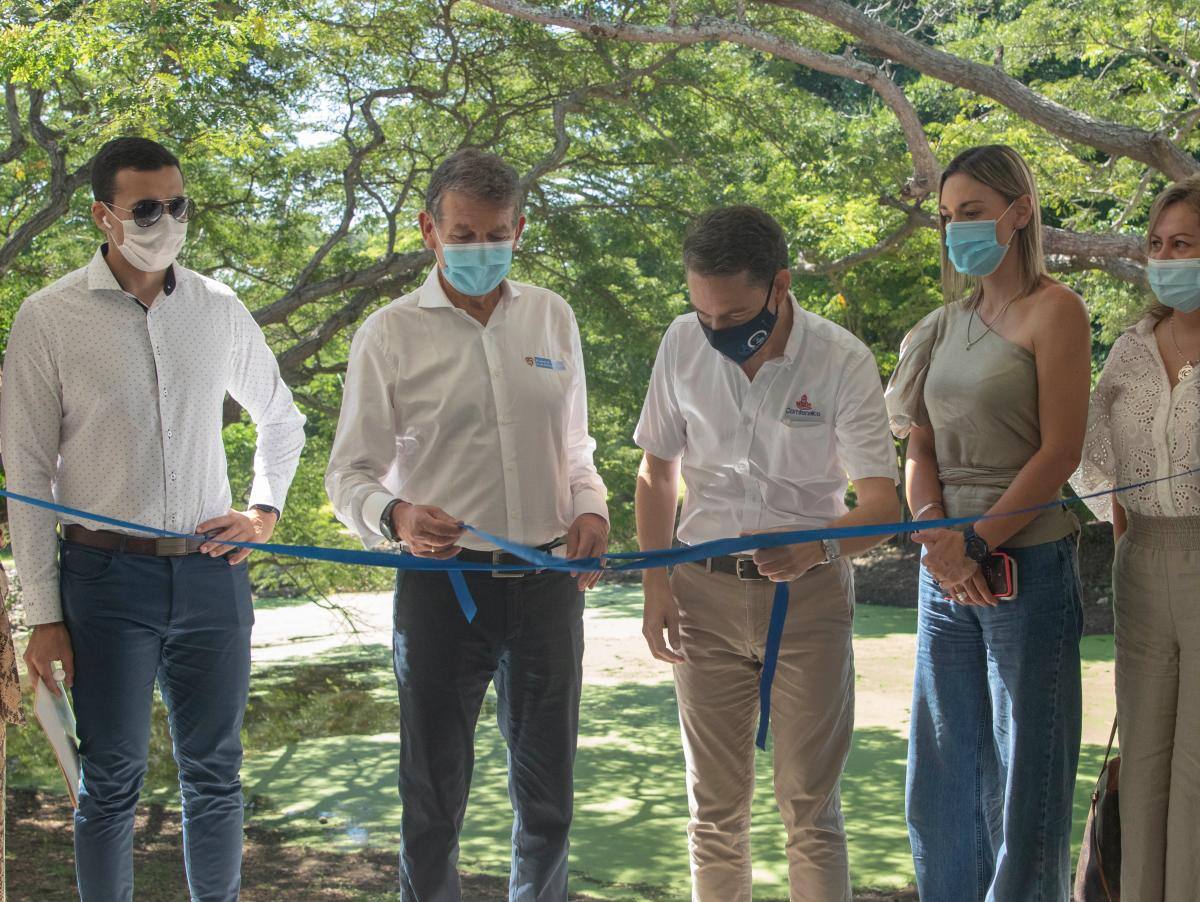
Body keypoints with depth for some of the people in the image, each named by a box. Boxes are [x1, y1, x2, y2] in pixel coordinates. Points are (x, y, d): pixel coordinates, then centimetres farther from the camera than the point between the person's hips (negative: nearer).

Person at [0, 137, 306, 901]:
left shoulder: (220, 310, 5)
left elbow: (283, 420, 22)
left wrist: (265, 512, 8)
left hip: (212, 574, 3)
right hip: (107, 578, -3)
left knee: (215, 774, 11)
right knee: (112, 782, 5)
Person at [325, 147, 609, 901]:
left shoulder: (552, 317, 8)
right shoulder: (391, 334, -3)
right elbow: (350, 473, -3)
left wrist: (591, 507, -3)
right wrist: (395, 517, -24)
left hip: (547, 581, 3)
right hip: (443, 584, -3)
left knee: (548, 789, 16)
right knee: (434, 794, 8)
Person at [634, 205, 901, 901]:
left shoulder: (842, 360, -14)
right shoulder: (683, 344, -3)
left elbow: (883, 506, -18)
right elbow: (657, 473, 9)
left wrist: (817, 545, -39)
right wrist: (656, 585, 0)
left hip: (809, 595, -3)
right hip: (705, 589, 3)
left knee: (811, 805, 4)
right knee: (715, 809, 11)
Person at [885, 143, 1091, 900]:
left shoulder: (1054, 311, -6)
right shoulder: (946, 324, 13)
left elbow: (1059, 452, -12)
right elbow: (920, 445, 10)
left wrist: (978, 543, -13)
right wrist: (936, 534, -8)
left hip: (1027, 561, -6)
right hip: (946, 568, 7)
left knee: (1024, 772, 1)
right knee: (944, 772, 12)